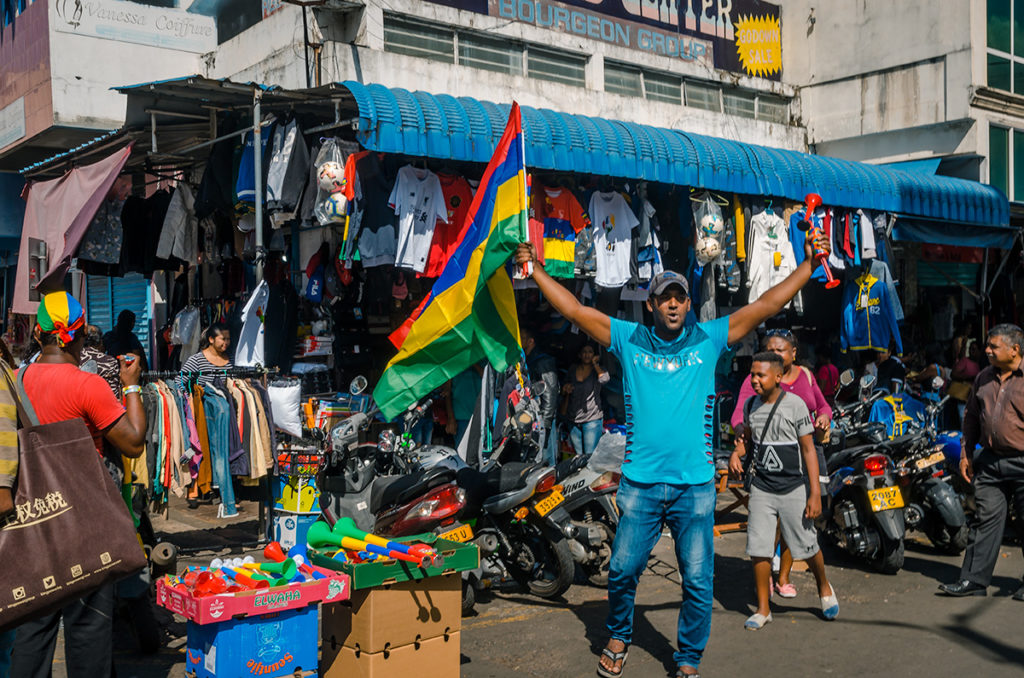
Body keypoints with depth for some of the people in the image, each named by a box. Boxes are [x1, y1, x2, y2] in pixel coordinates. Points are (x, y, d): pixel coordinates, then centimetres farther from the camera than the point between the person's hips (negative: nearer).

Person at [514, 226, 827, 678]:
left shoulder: (709, 340, 6)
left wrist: (808, 264, 1)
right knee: (622, 570, 7)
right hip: (640, 483, 0)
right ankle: (618, 639, 34)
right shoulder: (629, 340, 5)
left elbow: (766, 306, 5)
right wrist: (536, 269, 3)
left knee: (698, 580, 4)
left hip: (695, 484, 0)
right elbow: (574, 310, 5)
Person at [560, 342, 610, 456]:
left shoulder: (597, 369, 0)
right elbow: (566, 392, 25)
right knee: (578, 455, 6)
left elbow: (605, 379, -25)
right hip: (573, 419, 4)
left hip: (592, 418, -4)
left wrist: (595, 363, -12)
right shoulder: (573, 370, 11)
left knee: (590, 456, -8)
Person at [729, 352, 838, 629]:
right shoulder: (750, 405, 3)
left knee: (806, 544, 5)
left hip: (793, 489, -4)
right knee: (758, 548, 0)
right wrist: (735, 454, 0)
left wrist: (815, 494, -11)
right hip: (761, 489, 4)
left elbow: (808, 449, -8)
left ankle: (824, 588, 35)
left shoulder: (795, 404, -11)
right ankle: (763, 608, 13)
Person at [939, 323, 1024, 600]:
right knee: (986, 518, 6)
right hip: (990, 461, 5)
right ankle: (974, 579, 9)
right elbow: (971, 418, 19)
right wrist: (966, 454, 16)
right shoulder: (984, 378, 13)